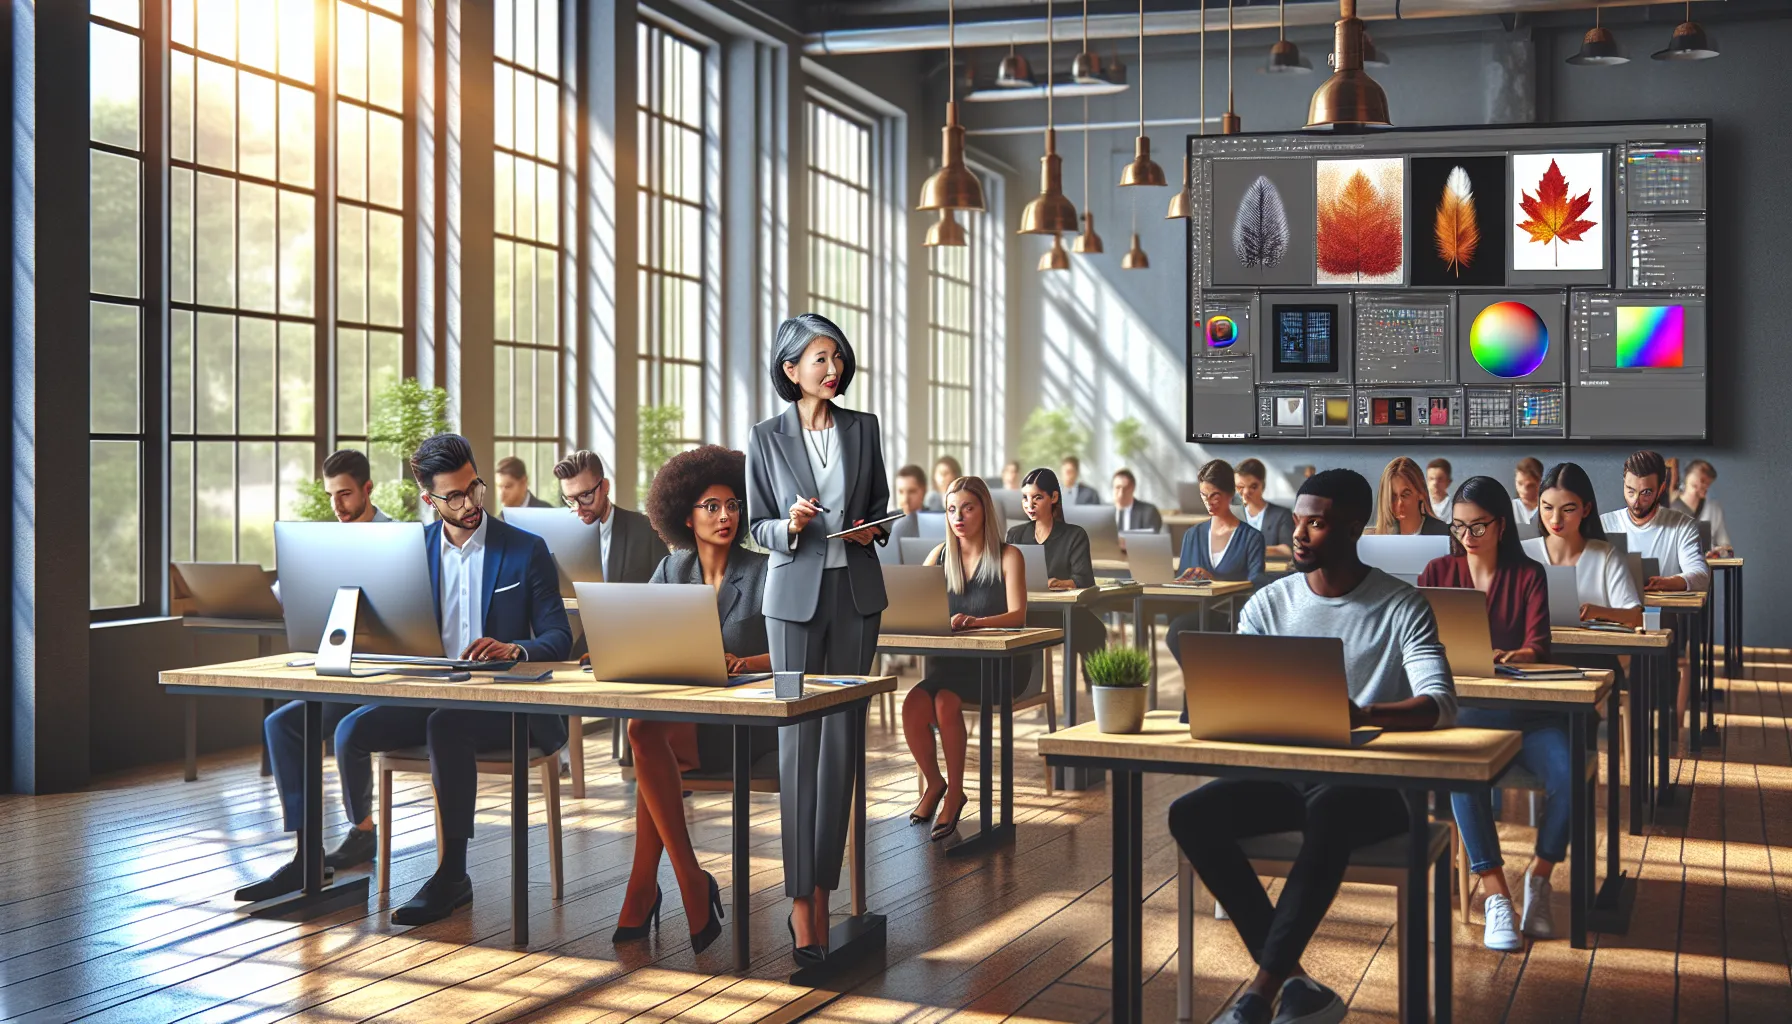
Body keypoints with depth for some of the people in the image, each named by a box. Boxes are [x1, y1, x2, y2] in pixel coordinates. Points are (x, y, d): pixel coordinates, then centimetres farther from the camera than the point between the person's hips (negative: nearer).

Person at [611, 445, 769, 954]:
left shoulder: (763, 573, -2)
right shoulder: (671, 570, 11)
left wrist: (745, 663, -27)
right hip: (682, 713, 5)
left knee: (646, 733, -30)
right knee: (646, 736, -29)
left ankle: (642, 892, -24)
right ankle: (692, 886, -22)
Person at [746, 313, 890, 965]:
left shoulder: (864, 429, 7)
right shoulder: (767, 438, 0)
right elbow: (757, 526, 4)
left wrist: (871, 529, -5)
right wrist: (790, 528, -16)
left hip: (856, 592, 3)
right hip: (796, 594, -3)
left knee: (842, 738, 4)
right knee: (797, 740, -4)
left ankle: (824, 885, 12)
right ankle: (802, 904, -1)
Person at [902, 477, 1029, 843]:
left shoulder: (1008, 556, -1)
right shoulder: (941, 555, 13)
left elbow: (1017, 615, -14)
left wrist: (975, 621, -33)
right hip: (949, 659, 4)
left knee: (946, 701, -33)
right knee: (914, 704, -27)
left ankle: (955, 792, -14)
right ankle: (933, 782, -1)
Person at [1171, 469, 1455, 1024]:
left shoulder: (1401, 607, -4)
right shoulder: (1268, 603, 8)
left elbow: (1440, 704, -17)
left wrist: (1363, 714, -38)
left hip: (1371, 781, -4)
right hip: (1284, 771, 4)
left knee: (1329, 809, -39)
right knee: (1191, 814, -23)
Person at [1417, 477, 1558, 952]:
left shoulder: (1529, 575, 7)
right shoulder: (1438, 572, 11)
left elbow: (1537, 646, -8)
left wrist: (1508, 656, -32)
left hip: (1523, 707, 1)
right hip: (1462, 706, 0)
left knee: (1566, 775, -28)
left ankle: (1539, 880, -4)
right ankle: (1496, 898, -25)